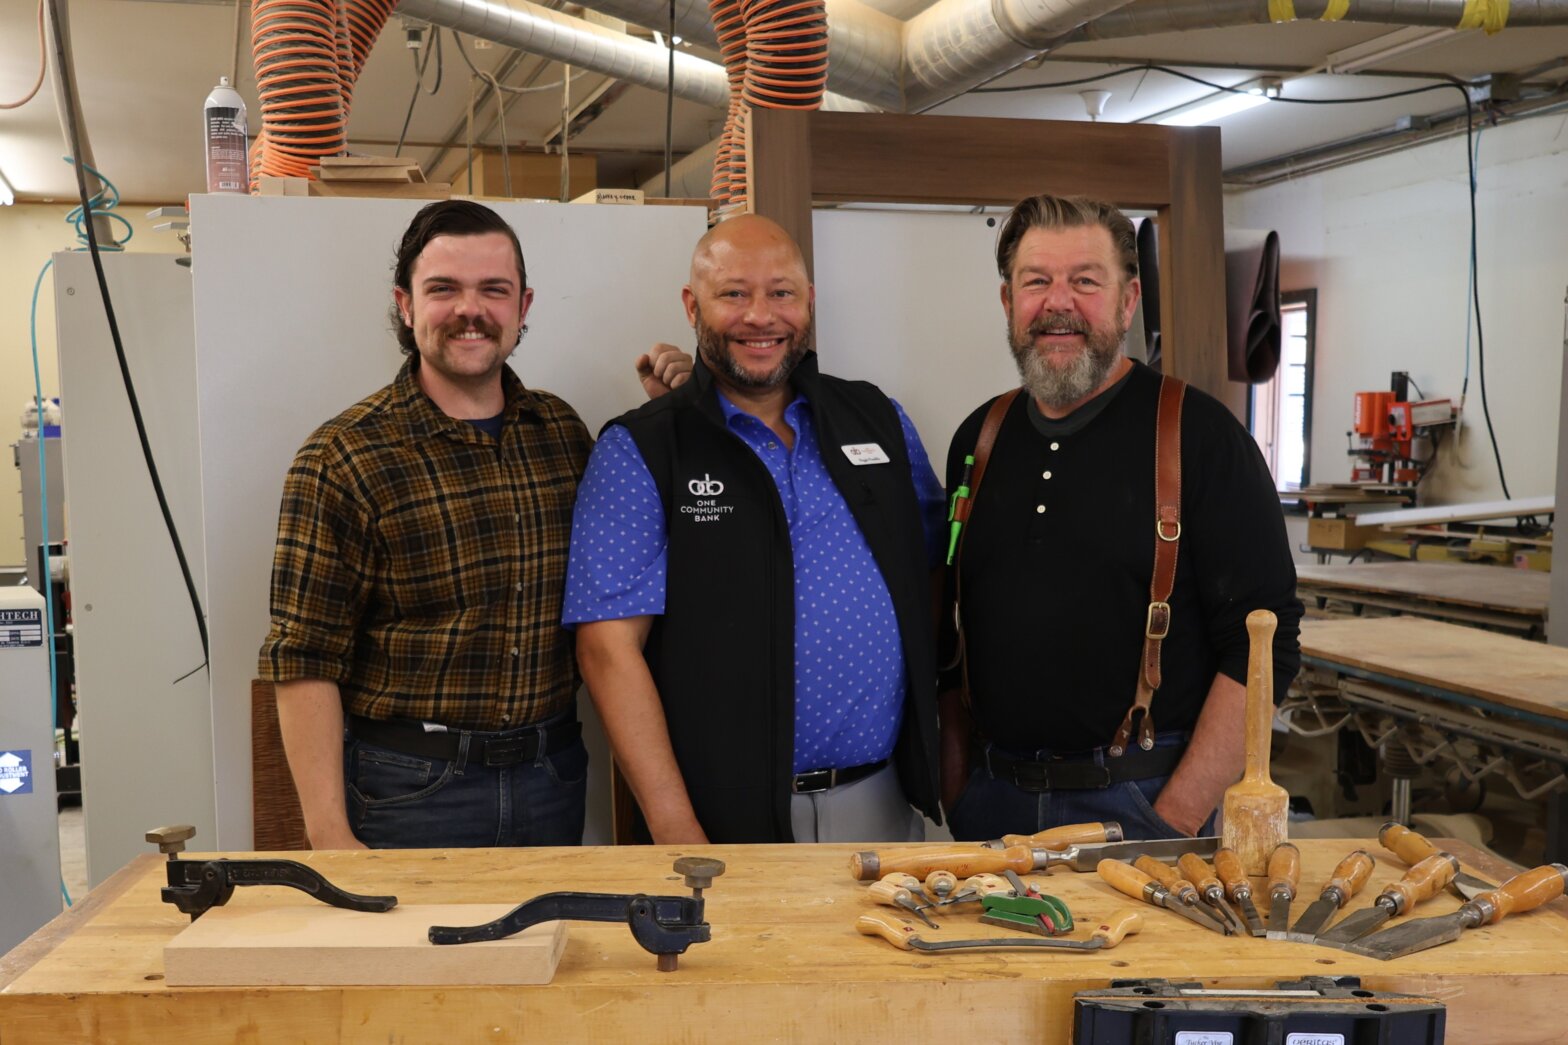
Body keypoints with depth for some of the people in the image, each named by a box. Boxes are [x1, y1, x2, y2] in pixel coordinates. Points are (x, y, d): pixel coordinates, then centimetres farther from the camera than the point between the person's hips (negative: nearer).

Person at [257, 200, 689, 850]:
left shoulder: (562, 431, 5)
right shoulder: (343, 459, -10)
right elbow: (304, 662, -11)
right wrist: (330, 838, -17)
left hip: (554, 779, 5)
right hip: (411, 791, -4)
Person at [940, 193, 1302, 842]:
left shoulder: (1202, 436, -7)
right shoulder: (978, 441, 8)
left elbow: (1260, 648, -12)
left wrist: (1176, 818, -17)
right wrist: (956, 793, 6)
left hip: (1142, 806, -4)